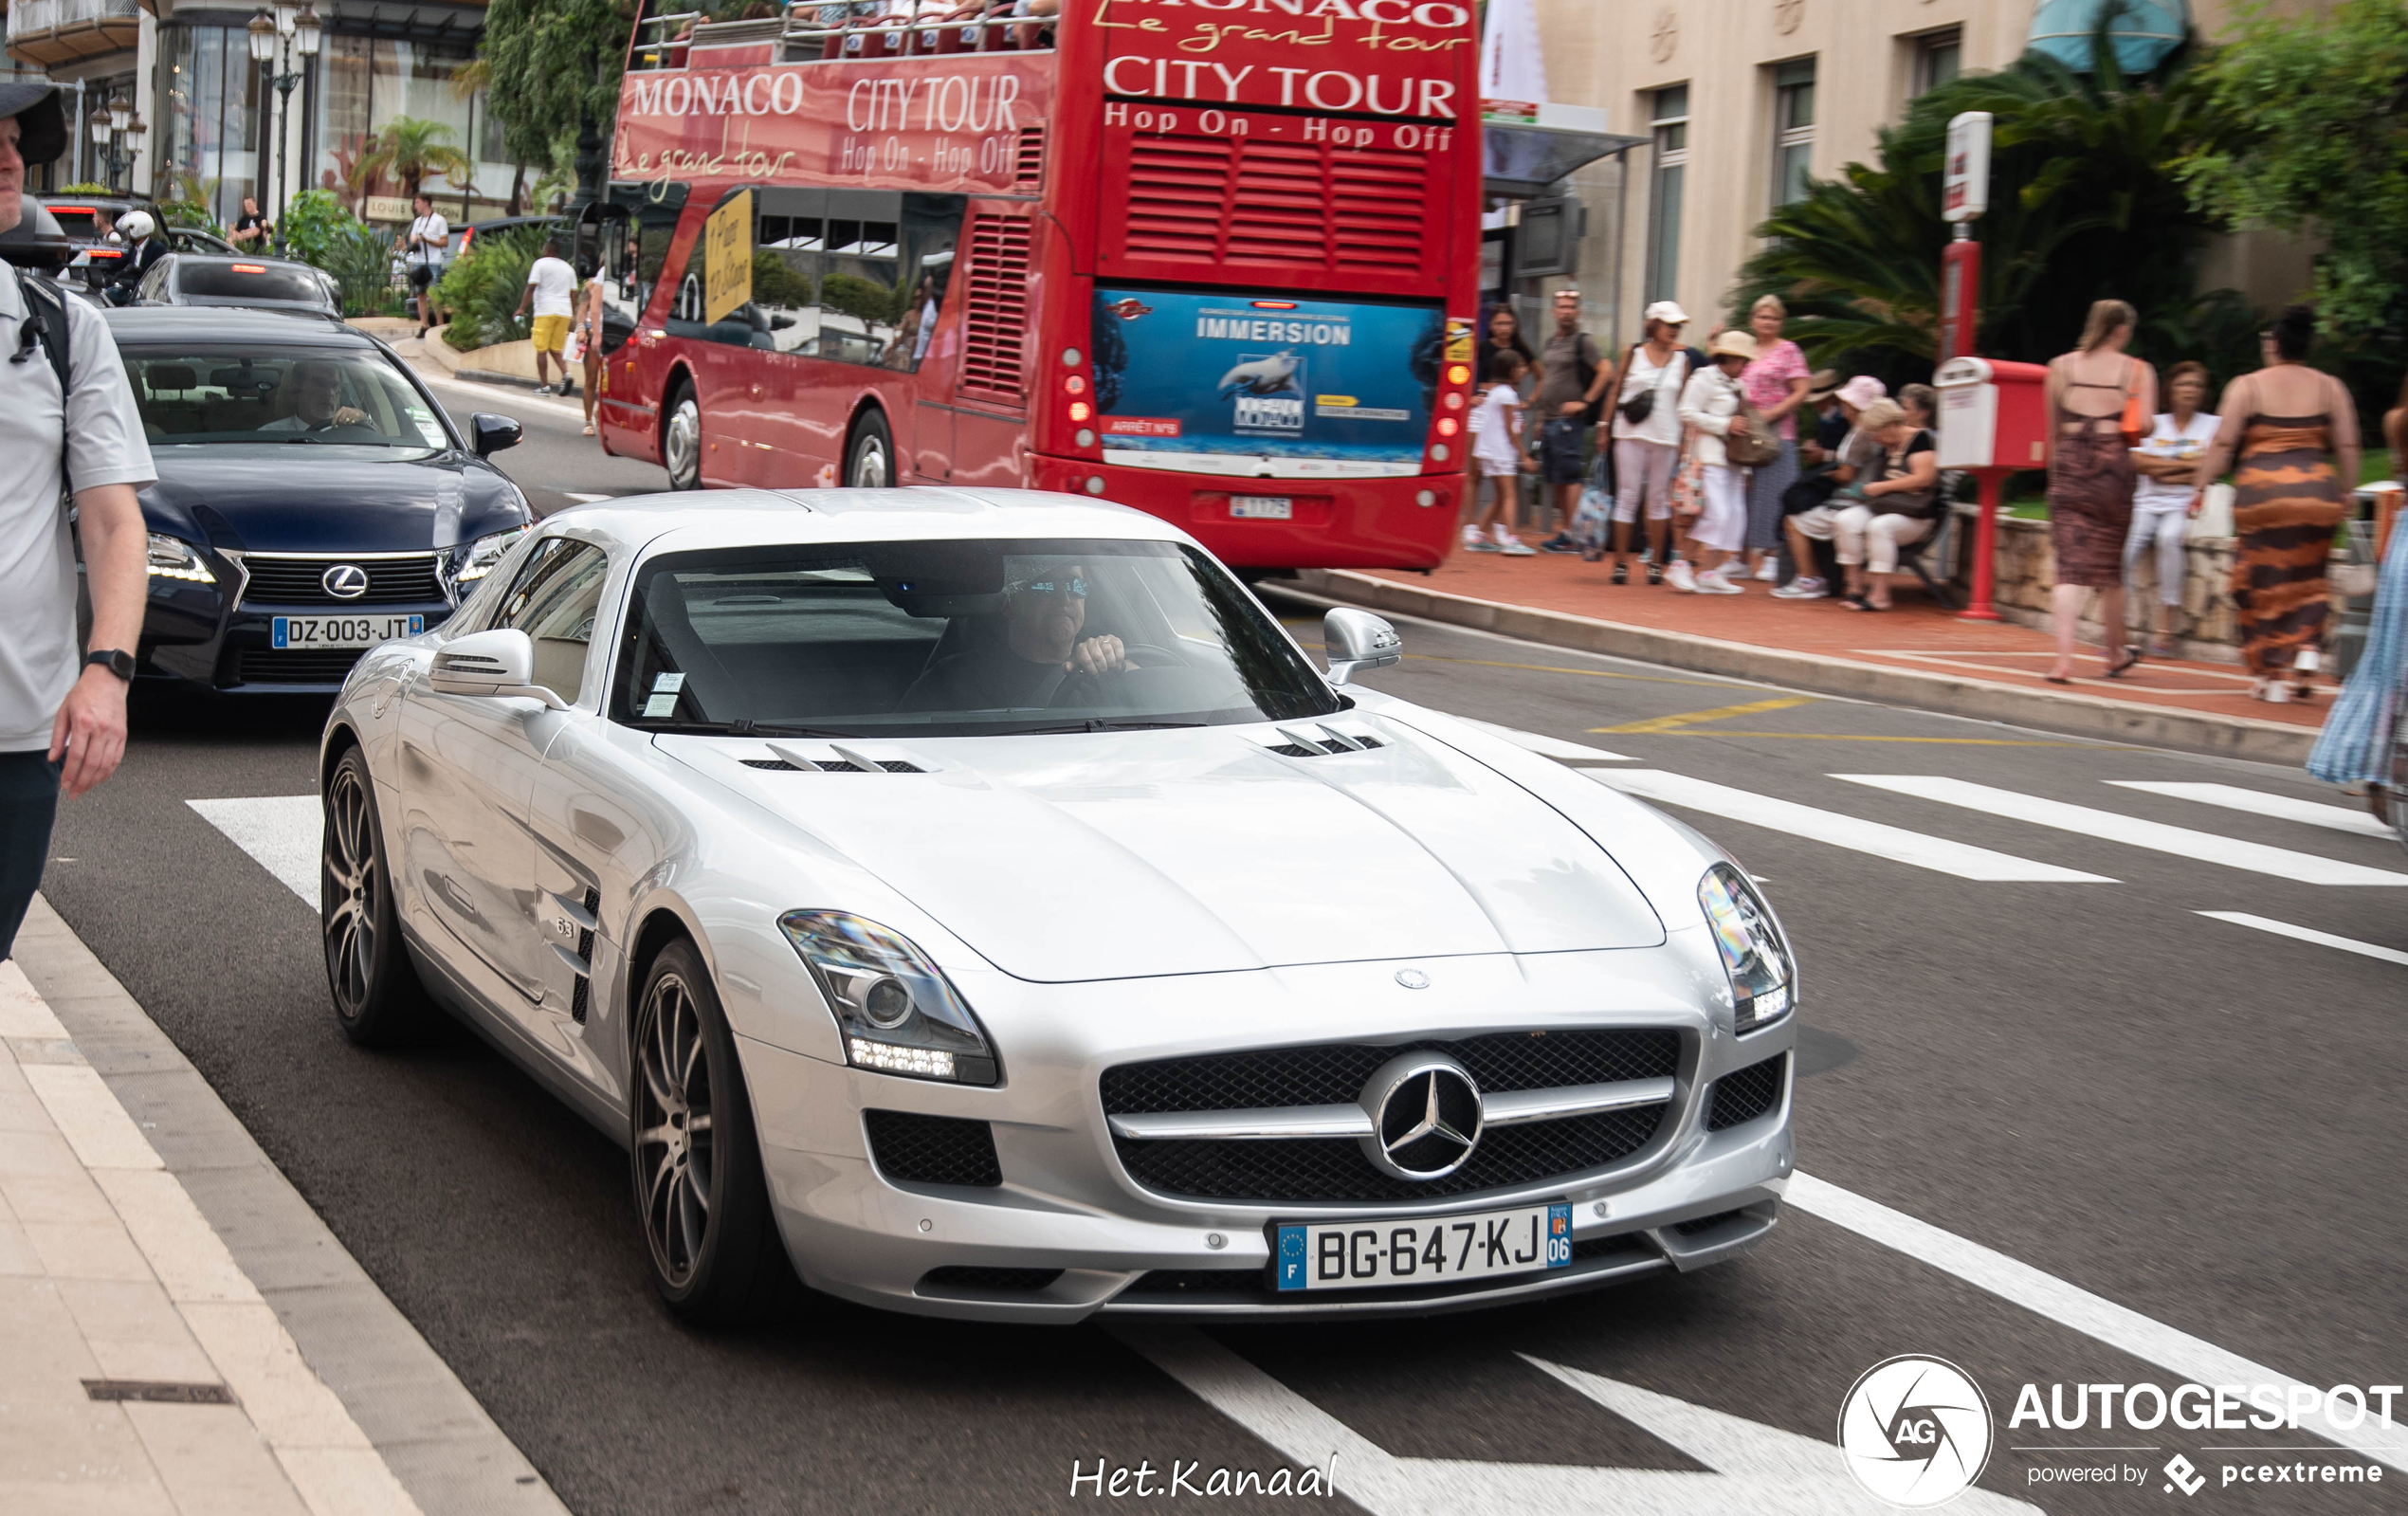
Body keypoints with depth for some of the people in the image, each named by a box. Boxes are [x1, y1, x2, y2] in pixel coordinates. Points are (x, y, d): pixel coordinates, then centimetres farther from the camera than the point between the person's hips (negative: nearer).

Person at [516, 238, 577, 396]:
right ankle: (565, 373, -13)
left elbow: (531, 287, -9)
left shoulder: (540, 264, -1)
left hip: (546, 311, -5)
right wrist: (574, 316, 20)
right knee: (555, 348, 12)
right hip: (564, 311, 5)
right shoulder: (568, 268, 17)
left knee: (541, 350, 0)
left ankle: (544, 386, -3)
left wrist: (522, 308, -9)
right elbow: (573, 294, 16)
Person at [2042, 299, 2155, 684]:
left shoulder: (2060, 366, 7)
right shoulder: (2138, 371, 1)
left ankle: (2064, 658, -18)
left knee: (2070, 565, -3)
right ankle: (2115, 653, 30)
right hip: (2113, 466, -1)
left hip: (2068, 464, 1)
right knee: (2110, 565, 14)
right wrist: (2117, 434, 12)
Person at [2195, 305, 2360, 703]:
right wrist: (2345, 492, 17)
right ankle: (2308, 647, -6)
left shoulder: (2247, 386, -2)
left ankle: (2272, 674, 7)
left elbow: (2223, 444, -4)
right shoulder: (2330, 387, 6)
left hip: (2261, 491, -2)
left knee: (2261, 583, 6)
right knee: (2306, 579, 17)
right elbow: (2348, 448, 6)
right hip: (2317, 492, 3)